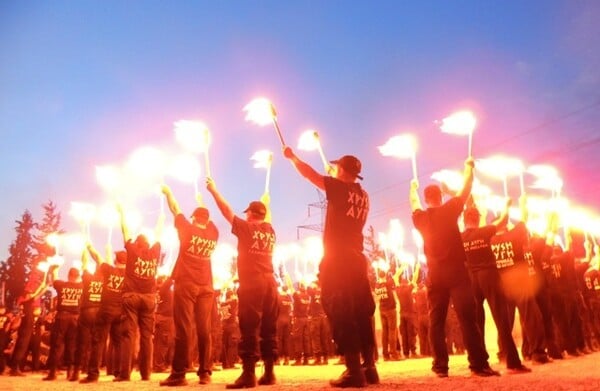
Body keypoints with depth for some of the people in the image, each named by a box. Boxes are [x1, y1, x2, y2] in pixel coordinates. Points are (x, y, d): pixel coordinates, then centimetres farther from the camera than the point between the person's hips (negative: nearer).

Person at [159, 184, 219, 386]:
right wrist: (203, 205, 39)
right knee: (204, 330, 4)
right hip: (206, 287, 4)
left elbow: (175, 209, 11)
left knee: (183, 329, -5)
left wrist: (168, 192, 26)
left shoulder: (188, 229, -2)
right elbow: (209, 220, 29)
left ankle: (179, 374, -5)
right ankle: (205, 373, 6)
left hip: (186, 284, -3)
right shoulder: (213, 234, 6)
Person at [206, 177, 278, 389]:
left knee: (249, 329, -8)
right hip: (270, 284, 6)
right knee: (269, 329, 7)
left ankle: (249, 374, -11)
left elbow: (226, 210, 6)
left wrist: (213, 190, 17)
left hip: (251, 285, -6)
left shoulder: (246, 228, 0)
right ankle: (269, 372, 10)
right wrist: (265, 202, 53)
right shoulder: (270, 230, 15)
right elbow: (267, 218, 39)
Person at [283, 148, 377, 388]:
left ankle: (354, 371, -10)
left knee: (340, 313, -7)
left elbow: (309, 174, 0)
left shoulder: (340, 188, -4)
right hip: (357, 258, 7)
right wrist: (332, 177, 38)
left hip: (337, 258, -7)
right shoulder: (363, 195, 15)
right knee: (362, 312, 8)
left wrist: (292, 157, 17)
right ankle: (369, 368, 10)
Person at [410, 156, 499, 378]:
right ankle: (479, 364, -8)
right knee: (467, 318, -5)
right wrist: (469, 167, 25)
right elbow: (466, 189, 10)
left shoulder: (420, 218, 9)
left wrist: (413, 188, 50)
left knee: (436, 321, 5)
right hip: (456, 270, -3)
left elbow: (414, 204, 32)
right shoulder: (448, 210, 0)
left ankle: (440, 366, 5)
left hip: (435, 274, 3)